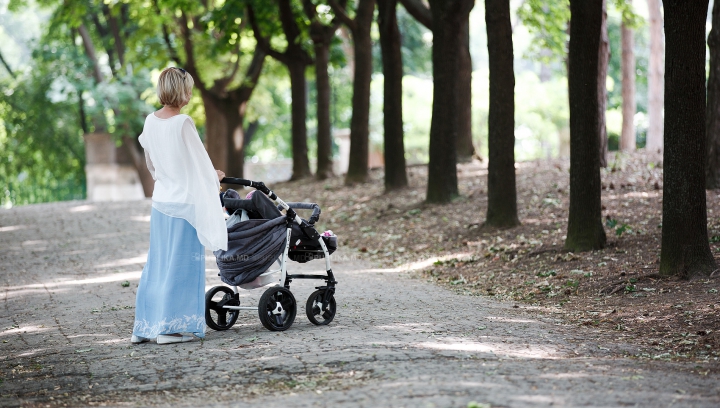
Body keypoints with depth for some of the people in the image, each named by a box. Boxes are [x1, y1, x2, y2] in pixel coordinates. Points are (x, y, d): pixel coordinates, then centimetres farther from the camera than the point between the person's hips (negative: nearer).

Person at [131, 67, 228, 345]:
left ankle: (144, 327, 14)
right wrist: (214, 176, 13)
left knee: (157, 262, 13)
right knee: (181, 264, 1)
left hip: (160, 200, 7)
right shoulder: (183, 123, -16)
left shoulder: (150, 121, 4)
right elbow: (200, 161, -7)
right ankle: (169, 327, 2)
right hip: (185, 202, -7)